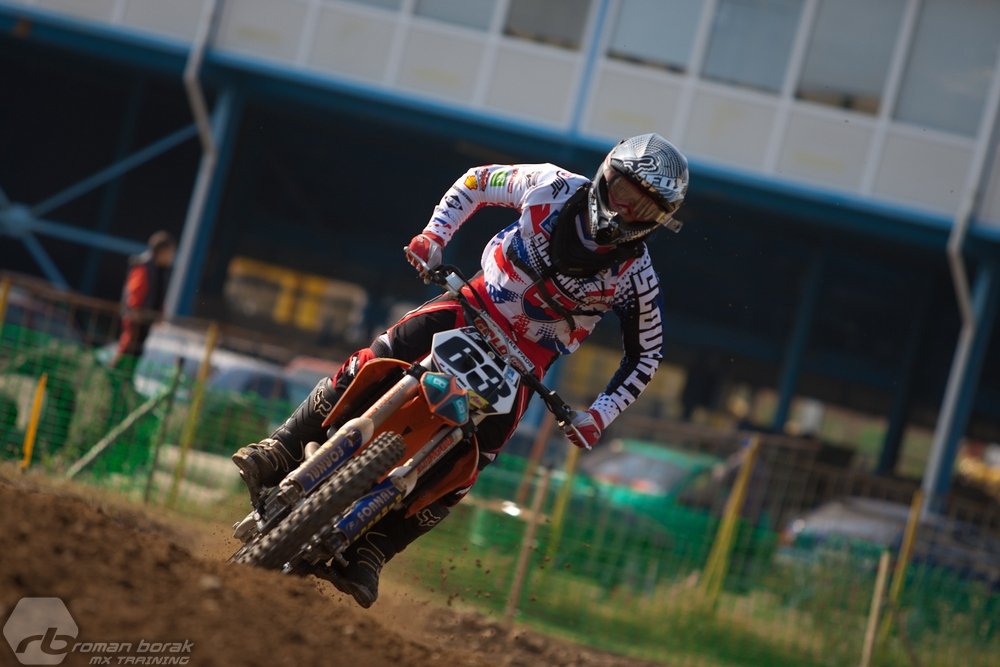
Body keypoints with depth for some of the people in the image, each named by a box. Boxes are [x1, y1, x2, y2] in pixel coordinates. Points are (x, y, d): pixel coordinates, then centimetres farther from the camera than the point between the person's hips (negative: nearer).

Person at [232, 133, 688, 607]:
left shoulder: (637, 278, -17)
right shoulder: (555, 188, -14)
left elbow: (645, 357, -5)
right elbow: (477, 181, 3)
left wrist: (600, 415, -17)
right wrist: (434, 234, -11)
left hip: (529, 353, -1)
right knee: (375, 362, -17)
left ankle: (369, 556, -11)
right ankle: (281, 452, -7)